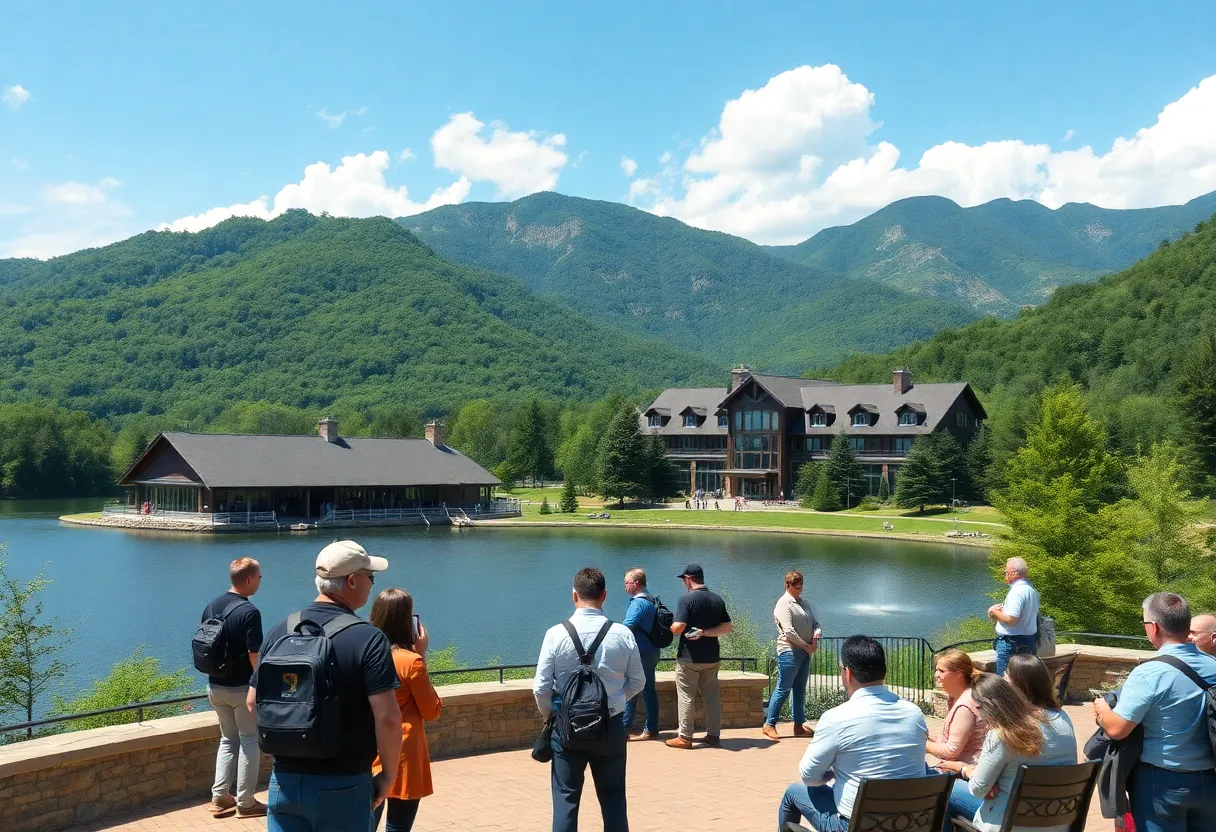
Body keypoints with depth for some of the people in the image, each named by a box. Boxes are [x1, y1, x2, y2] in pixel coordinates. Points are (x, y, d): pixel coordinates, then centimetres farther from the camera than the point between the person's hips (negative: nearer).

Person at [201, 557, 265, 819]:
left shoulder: (211, 606, 3)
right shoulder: (249, 612, -20)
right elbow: (254, 655, -20)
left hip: (215, 686, 7)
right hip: (242, 688, -7)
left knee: (228, 739, 20)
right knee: (249, 741, 7)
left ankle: (220, 798, 18)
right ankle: (245, 802, 10)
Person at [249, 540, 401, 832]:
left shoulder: (279, 631, 1)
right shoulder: (368, 639, -15)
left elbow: (254, 702, 8)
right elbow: (387, 717, -20)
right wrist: (388, 775, -6)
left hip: (284, 781, 4)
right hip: (342, 786, -4)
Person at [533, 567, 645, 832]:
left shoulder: (556, 634, -12)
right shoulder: (623, 634, -8)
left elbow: (541, 688, -9)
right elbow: (637, 682, 2)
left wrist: (549, 713, 11)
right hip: (611, 726, 1)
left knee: (566, 798, 9)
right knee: (613, 798, 14)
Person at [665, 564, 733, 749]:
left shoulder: (687, 599, -13)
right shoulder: (717, 600, 6)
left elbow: (678, 628, -20)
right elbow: (728, 627, 2)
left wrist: (670, 628, 2)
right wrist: (705, 632, -4)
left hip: (689, 658, -5)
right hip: (711, 657, 6)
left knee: (686, 697, 1)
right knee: (712, 696, 12)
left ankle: (684, 737, 4)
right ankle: (713, 734, 16)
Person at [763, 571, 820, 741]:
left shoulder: (803, 602, 17)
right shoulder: (784, 604, -10)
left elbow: (815, 623, 16)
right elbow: (788, 631, -18)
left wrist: (815, 637, -5)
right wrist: (806, 645, -13)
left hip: (805, 651, 8)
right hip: (790, 651, -8)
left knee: (800, 689, 12)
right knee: (783, 688, -7)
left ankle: (799, 725, 18)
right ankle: (769, 725, -2)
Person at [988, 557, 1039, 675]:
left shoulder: (1016, 591, -19)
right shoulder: (1032, 590, 10)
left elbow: (1010, 619, -24)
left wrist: (995, 612, -7)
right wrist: (1002, 609, 10)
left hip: (1012, 642, -10)